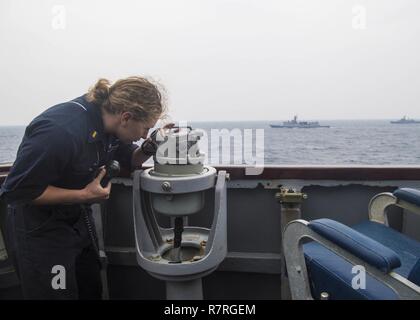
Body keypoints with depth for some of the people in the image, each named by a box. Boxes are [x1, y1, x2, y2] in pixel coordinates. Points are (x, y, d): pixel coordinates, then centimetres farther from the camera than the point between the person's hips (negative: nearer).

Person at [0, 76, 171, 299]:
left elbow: (129, 162, 6)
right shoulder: (60, 130, -33)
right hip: (40, 228, -7)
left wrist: (149, 148, -15)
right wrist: (84, 195, -26)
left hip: (78, 219, 7)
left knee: (92, 290, 17)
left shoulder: (109, 122, -9)